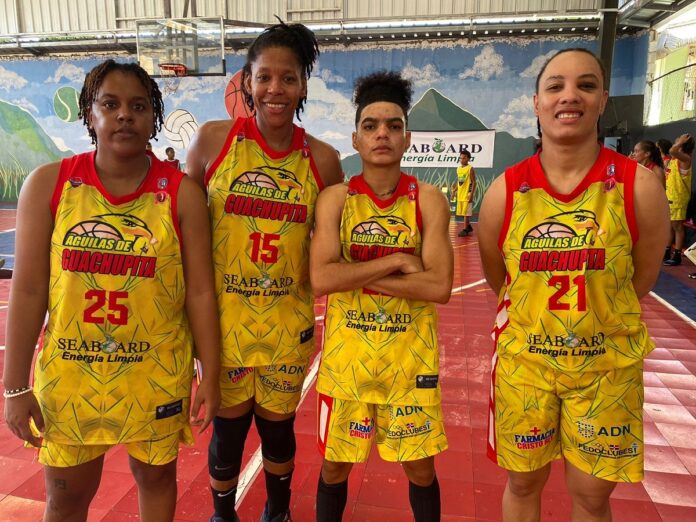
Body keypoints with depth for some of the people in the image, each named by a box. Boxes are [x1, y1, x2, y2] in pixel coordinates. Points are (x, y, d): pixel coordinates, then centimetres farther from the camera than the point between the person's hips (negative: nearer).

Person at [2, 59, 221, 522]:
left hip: (158, 373, 0)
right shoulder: (48, 184, -5)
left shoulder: (182, 193, -7)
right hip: (69, 372, 1)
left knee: (156, 474, 20)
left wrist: (211, 375, -4)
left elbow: (200, 292, -6)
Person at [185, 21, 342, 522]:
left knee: (278, 424, 16)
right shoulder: (214, 139, -6)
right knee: (228, 424, 13)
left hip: (287, 319, 1)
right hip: (223, 313, 0)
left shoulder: (322, 159, -3)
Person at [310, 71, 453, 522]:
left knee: (421, 467, 15)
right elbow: (321, 278, -17)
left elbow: (439, 286, -14)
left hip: (411, 354, 0)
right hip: (346, 353, 1)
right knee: (336, 465, 17)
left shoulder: (429, 200, -5)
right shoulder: (336, 199, -4)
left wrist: (355, 274, -16)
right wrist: (396, 261, -17)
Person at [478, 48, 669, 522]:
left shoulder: (639, 186, -12)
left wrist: (593, 320, 9)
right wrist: (536, 322, 10)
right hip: (522, 361, 1)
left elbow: (641, 280, 2)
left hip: (608, 366, 0)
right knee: (523, 482, 18)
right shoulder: (505, 192, -9)